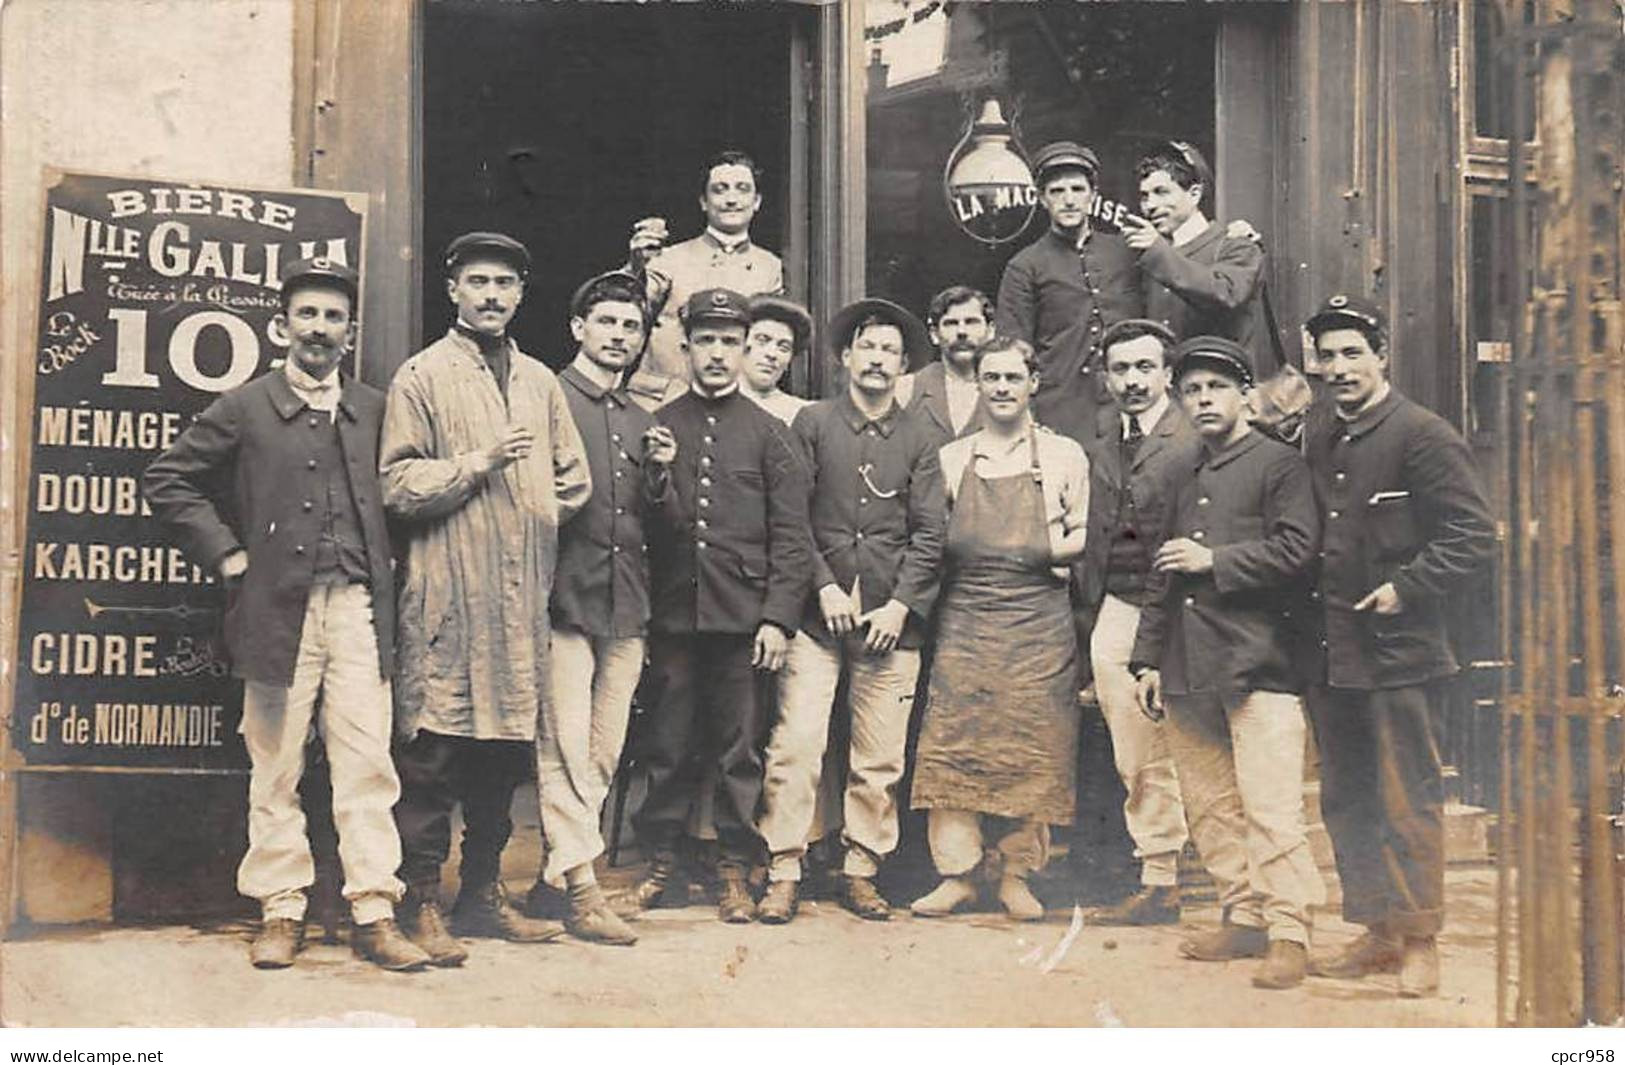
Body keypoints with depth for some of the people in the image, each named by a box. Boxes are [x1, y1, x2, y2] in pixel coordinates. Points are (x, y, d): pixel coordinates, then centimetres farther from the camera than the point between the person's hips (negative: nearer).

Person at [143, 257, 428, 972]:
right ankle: (280, 912, 10)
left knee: (367, 764, -3)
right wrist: (226, 553, 1)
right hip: (277, 608, -2)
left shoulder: (374, 411, 13)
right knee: (276, 769, 2)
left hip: (357, 606, 2)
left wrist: (384, 558, 10)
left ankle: (373, 914, 0)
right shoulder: (246, 409, 5)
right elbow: (167, 482, 7)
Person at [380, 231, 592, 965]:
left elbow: (573, 479, 21)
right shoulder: (422, 377, 1)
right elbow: (398, 484, -7)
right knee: (434, 752, -5)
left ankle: (484, 895, 21)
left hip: (523, 599, 6)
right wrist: (480, 462, -13)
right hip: (447, 596, -5)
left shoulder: (540, 382, 17)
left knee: (506, 750, 10)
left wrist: (537, 510, 7)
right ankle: (420, 903, 2)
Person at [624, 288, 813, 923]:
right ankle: (660, 862, 17)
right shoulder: (656, 426, 9)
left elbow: (791, 537, 1)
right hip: (672, 616, 1)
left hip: (743, 621, -1)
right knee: (667, 747, 6)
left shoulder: (769, 433, 5)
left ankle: (734, 871, 13)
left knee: (740, 750, 4)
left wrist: (778, 619, -6)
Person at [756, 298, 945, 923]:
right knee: (795, 743, -9)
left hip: (890, 617, 2)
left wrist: (901, 604, -4)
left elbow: (929, 532, 7)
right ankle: (784, 873, -2)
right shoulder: (813, 424, 7)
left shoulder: (919, 441, 12)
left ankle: (860, 871, 13)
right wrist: (824, 586, -7)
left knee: (880, 757, 3)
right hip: (818, 611, -2)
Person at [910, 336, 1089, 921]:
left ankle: (1017, 876, 10)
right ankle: (955, 873, 3)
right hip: (964, 621, 1)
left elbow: (1086, 534, 9)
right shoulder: (951, 458, 12)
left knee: (1032, 750, 0)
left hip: (1039, 626, -1)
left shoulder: (1063, 456, 7)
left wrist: (1051, 551, -8)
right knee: (952, 745, -5)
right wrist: (955, 555, -2)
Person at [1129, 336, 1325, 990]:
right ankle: (1243, 918, 17)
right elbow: (1163, 578, 25)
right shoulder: (1187, 480, 23)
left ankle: (1289, 933, -8)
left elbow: (1296, 550, -11)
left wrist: (1214, 560, -9)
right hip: (1189, 669, 7)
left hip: (1256, 664, -7)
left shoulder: (1280, 465, 2)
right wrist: (1149, 660, 18)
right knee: (1211, 809, 9)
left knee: (1271, 809, -10)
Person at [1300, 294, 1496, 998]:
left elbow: (1473, 537, -11)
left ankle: (1420, 942, 8)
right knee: (1346, 803, 13)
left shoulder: (1424, 436, -8)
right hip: (1328, 652, 7)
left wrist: (1406, 590, -16)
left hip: (1398, 651, -7)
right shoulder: (1313, 439, 12)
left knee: (1407, 802, -2)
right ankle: (1378, 933, 24)